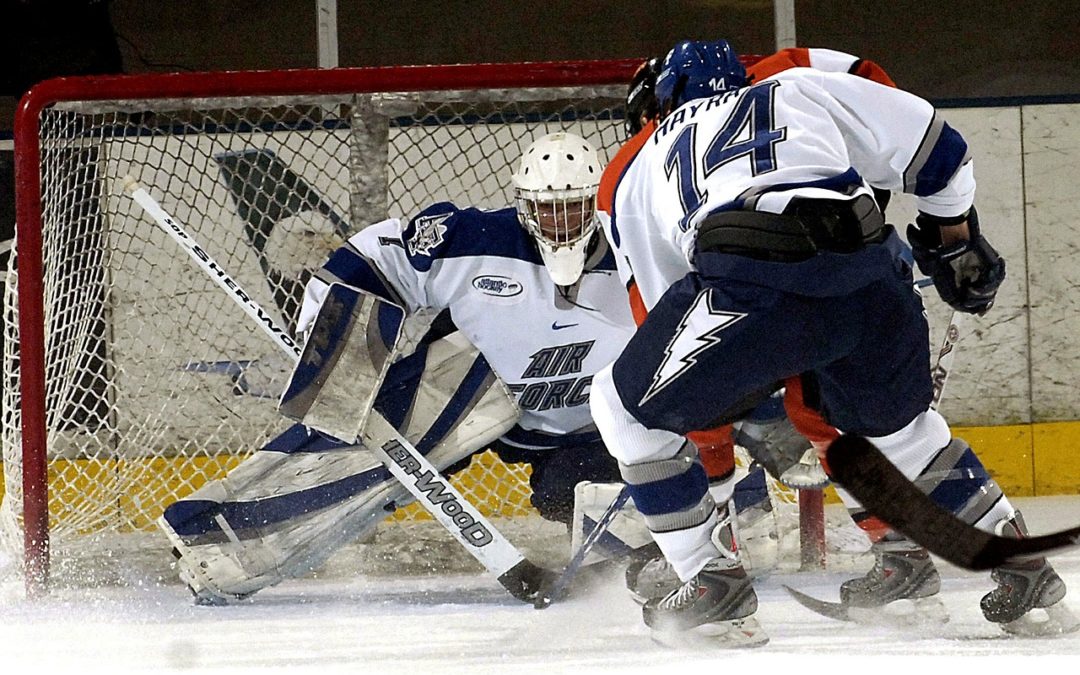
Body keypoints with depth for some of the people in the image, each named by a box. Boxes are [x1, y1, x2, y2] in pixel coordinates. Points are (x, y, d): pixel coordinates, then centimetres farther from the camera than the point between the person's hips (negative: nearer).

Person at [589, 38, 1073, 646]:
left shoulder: (641, 173, 33)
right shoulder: (803, 89, 33)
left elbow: (662, 300, 36)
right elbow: (932, 148, 27)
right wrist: (958, 245, 41)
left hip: (750, 285, -3)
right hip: (870, 282, 3)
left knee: (628, 407, 19)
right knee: (895, 423, 31)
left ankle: (714, 583, 14)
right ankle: (1020, 562, 34)